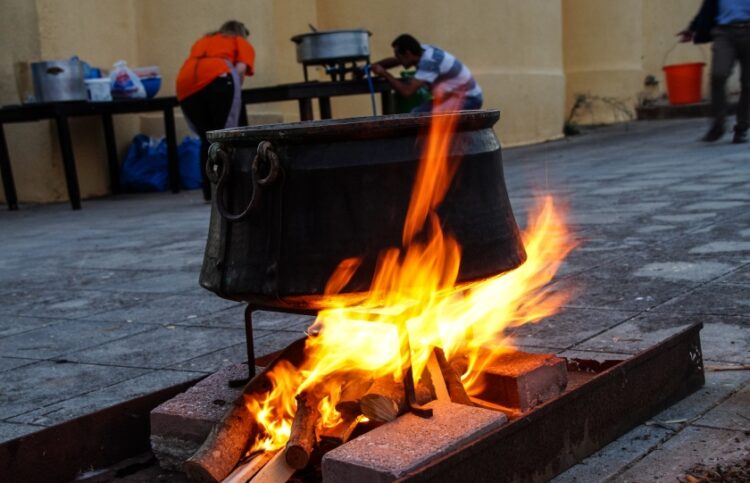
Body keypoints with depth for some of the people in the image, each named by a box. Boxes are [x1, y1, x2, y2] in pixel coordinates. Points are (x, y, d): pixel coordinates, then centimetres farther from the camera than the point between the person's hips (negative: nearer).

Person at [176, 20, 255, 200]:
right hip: (216, 78, -4)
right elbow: (240, 69, 6)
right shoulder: (242, 43, 26)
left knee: (208, 138, 15)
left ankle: (211, 191, 13)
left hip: (185, 85, 5)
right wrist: (233, 92, 19)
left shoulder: (202, 40, 39)